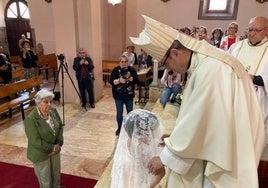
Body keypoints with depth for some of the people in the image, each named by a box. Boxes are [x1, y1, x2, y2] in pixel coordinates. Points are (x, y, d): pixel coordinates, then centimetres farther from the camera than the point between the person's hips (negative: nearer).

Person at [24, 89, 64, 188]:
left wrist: (58, 144, -9)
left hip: (55, 149, 6)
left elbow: (60, 126, 1)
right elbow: (35, 141, -25)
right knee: (45, 179, 14)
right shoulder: (30, 119, -26)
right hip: (40, 154, -6)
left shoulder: (53, 111, -8)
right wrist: (52, 148, -17)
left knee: (56, 175, 23)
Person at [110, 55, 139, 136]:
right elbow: (111, 81, -14)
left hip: (129, 95, 1)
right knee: (119, 113, 10)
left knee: (130, 112, 14)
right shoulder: (116, 70, -6)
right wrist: (119, 80, -31)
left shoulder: (132, 69, -4)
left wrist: (129, 77, -27)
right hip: (118, 96, -1)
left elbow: (137, 81, -10)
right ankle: (119, 128, 29)